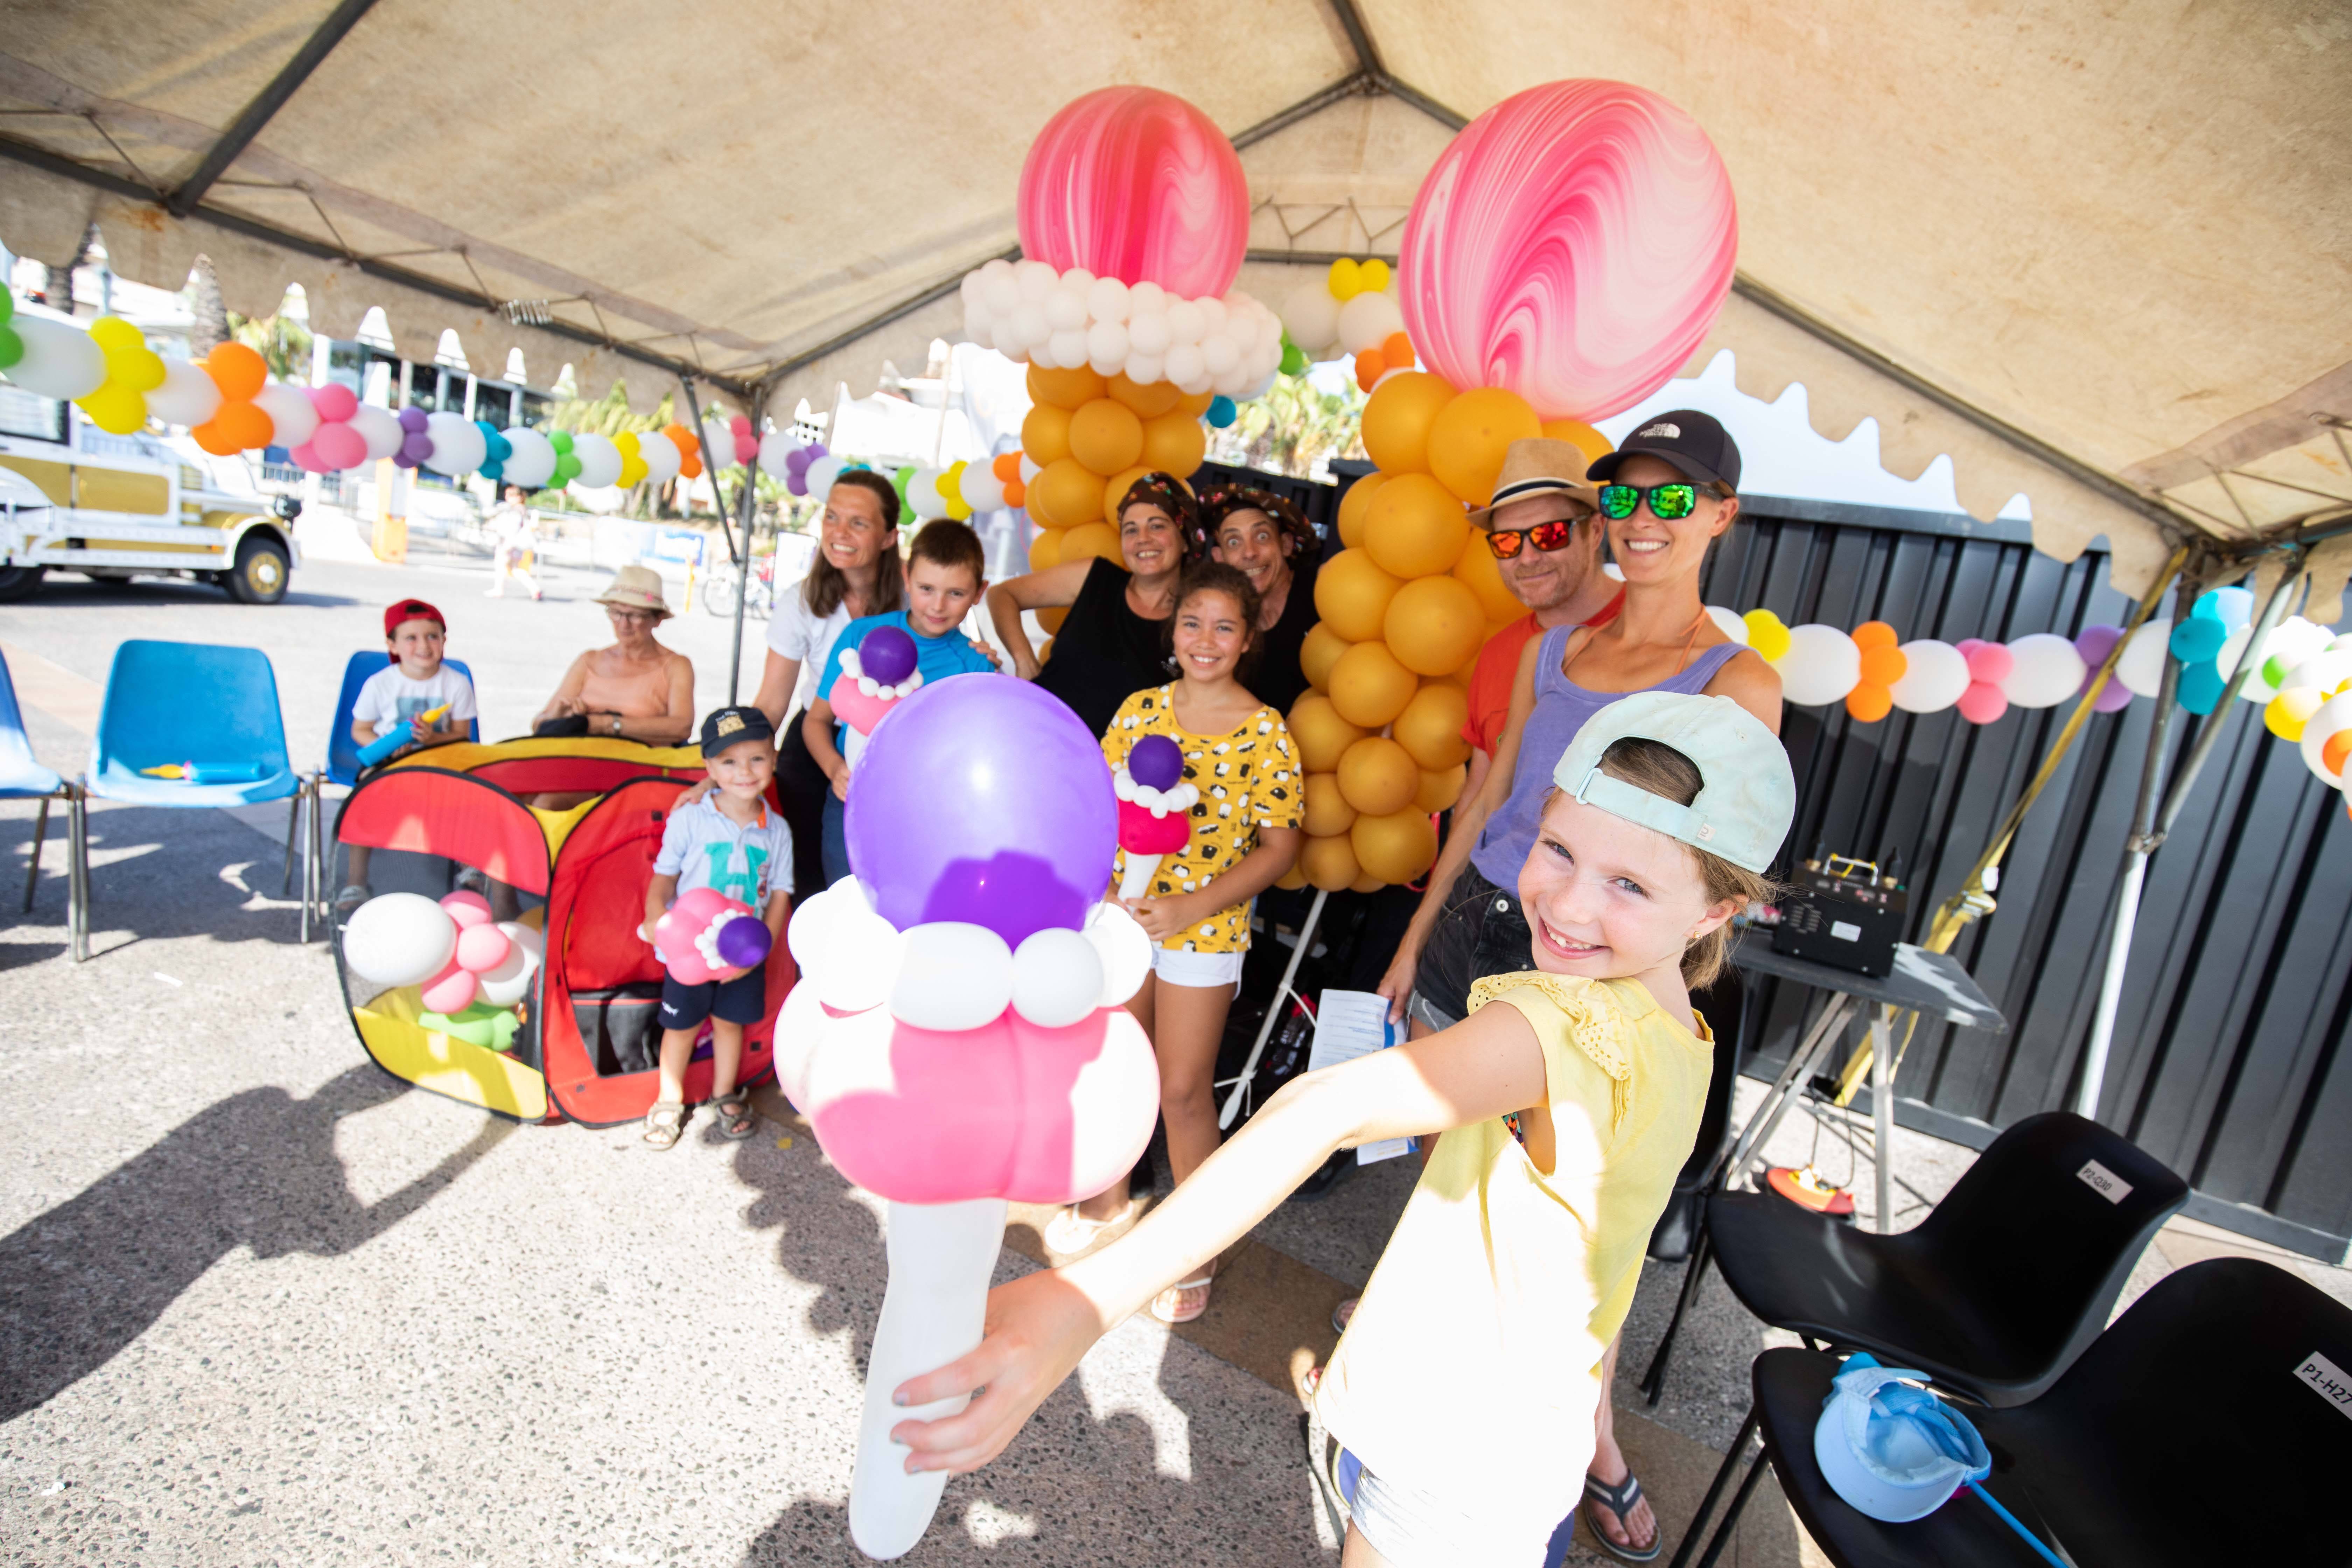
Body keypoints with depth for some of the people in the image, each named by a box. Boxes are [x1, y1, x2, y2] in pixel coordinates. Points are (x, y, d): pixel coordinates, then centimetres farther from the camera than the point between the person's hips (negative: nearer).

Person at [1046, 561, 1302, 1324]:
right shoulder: (1141, 708, 1)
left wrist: (1193, 907, -19)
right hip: (1122, 910, 4)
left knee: (1182, 1090, 4)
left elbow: (1280, 845, -10)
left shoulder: (1265, 732, -11)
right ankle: (1110, 1200, 41)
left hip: (1206, 927, -4)